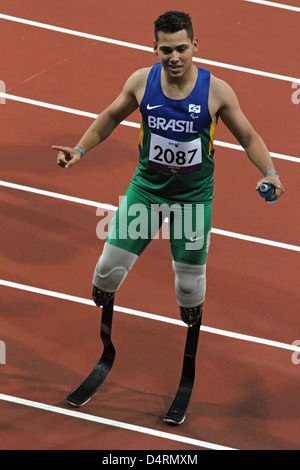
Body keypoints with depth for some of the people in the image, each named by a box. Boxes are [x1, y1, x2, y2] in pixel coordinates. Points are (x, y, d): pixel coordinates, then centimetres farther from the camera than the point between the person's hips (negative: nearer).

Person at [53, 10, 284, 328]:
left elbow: (248, 137, -4)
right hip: (146, 186, 1)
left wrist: (269, 172, -20)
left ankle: (193, 338, 41)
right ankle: (97, 313, 37)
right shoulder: (141, 81, -11)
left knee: (190, 280, 9)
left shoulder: (216, 90, -17)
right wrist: (80, 150, 0)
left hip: (194, 195, -1)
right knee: (111, 264, 2)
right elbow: (111, 117, 8)